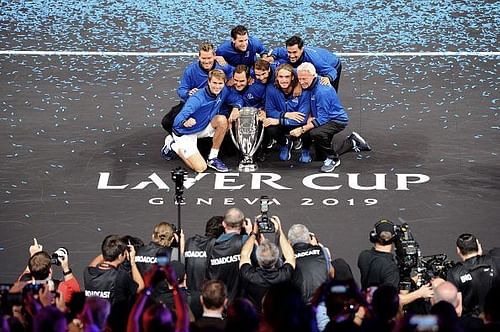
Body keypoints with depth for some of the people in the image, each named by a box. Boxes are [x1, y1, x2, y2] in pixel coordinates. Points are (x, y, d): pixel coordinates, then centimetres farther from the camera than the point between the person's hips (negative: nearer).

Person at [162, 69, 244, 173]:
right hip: (186, 133, -6)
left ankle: (213, 158, -5)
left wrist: (236, 108, -19)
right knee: (200, 168, -14)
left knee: (222, 120, -22)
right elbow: (178, 119, -39)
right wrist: (185, 123, -64)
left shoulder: (223, 92, -12)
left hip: (204, 127, 6)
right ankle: (173, 145, 11)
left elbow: (238, 99, 5)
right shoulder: (198, 99, -31)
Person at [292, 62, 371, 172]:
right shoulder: (309, 86, -4)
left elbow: (322, 119, -30)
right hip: (327, 119, 10)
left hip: (337, 120, -10)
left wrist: (302, 129, -32)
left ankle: (332, 159, -14)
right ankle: (353, 142, 32)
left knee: (316, 133, -37)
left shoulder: (322, 91, -30)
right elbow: (311, 108, 9)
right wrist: (310, 117, -13)